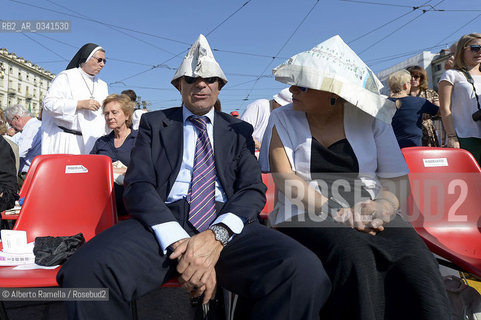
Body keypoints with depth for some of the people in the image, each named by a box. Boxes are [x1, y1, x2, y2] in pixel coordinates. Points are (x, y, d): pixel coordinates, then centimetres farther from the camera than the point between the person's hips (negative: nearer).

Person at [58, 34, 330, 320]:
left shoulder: (239, 131, 20)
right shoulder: (154, 123, 16)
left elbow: (253, 190, 7)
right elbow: (139, 185, 3)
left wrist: (216, 235, -15)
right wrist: (179, 243, -16)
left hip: (226, 223, 1)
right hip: (164, 221, 0)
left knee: (305, 272, -28)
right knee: (86, 270, -31)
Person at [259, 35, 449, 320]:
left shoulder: (371, 119, 9)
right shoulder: (283, 120, 7)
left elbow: (396, 179, 9)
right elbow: (285, 177, -6)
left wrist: (383, 204, -15)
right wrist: (336, 211, -19)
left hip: (371, 214, 2)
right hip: (307, 216, -1)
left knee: (415, 260, -28)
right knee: (354, 255, -33)